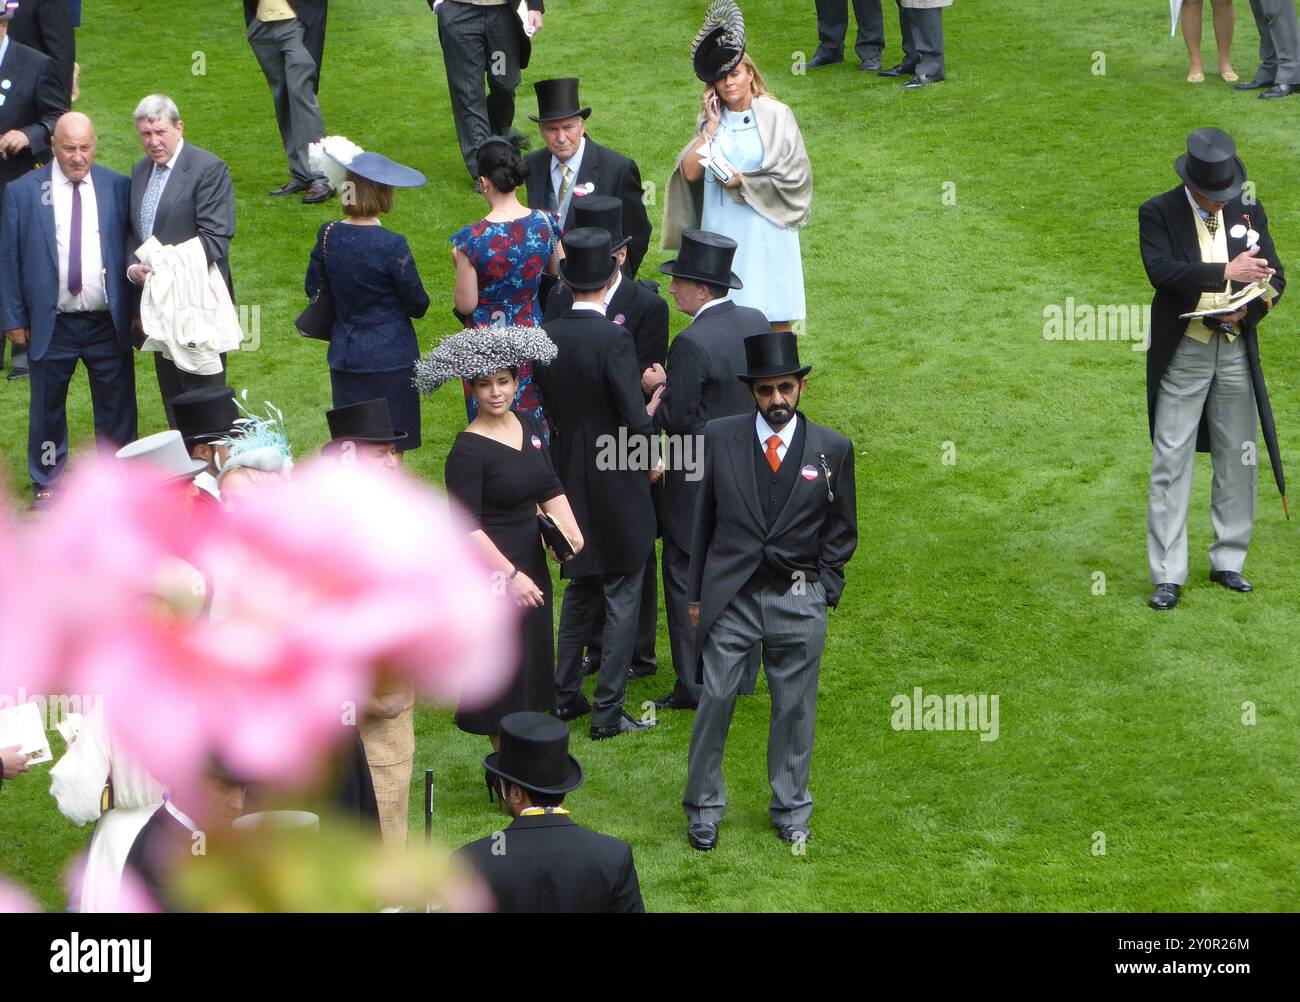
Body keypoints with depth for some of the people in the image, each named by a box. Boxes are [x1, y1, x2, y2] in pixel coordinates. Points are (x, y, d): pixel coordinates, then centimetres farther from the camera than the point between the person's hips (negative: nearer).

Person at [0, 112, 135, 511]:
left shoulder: (118, 188, 0)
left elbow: (133, 250, 5)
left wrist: (136, 309, 2)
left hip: (108, 324, 1)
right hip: (51, 324, -1)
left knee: (116, 405, 7)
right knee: (47, 408, 9)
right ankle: (46, 483, 25)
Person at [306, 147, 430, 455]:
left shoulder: (329, 235, -4)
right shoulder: (391, 245, -18)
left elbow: (314, 288, 9)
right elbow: (418, 304, -8)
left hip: (344, 354, 5)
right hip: (390, 357, -5)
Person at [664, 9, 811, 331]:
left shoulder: (775, 115, -1)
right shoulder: (710, 120, 9)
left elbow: (793, 174, -6)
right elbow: (690, 172, -3)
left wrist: (742, 182, -11)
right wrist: (711, 125, -5)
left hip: (765, 229, -3)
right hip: (722, 229, 3)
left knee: (775, 318, -2)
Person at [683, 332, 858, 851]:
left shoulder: (832, 449, -2)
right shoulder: (720, 437, -1)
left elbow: (842, 530, 8)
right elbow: (704, 519, 6)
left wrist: (824, 590, 0)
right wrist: (697, 594, 6)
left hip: (798, 600, 0)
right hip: (730, 595, 0)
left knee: (795, 709, 9)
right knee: (714, 701, 1)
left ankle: (790, 809, 25)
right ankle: (703, 808, 17)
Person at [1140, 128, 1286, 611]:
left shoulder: (1248, 211, 6)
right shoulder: (1158, 213, -6)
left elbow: (1274, 276, 7)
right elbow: (1162, 271, -22)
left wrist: (1247, 309, -13)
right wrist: (1225, 273, -29)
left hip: (1236, 350, 4)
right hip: (1182, 354, -4)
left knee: (1238, 461, 9)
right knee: (1171, 462, -4)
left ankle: (1228, 561, 21)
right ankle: (1168, 575, -1)